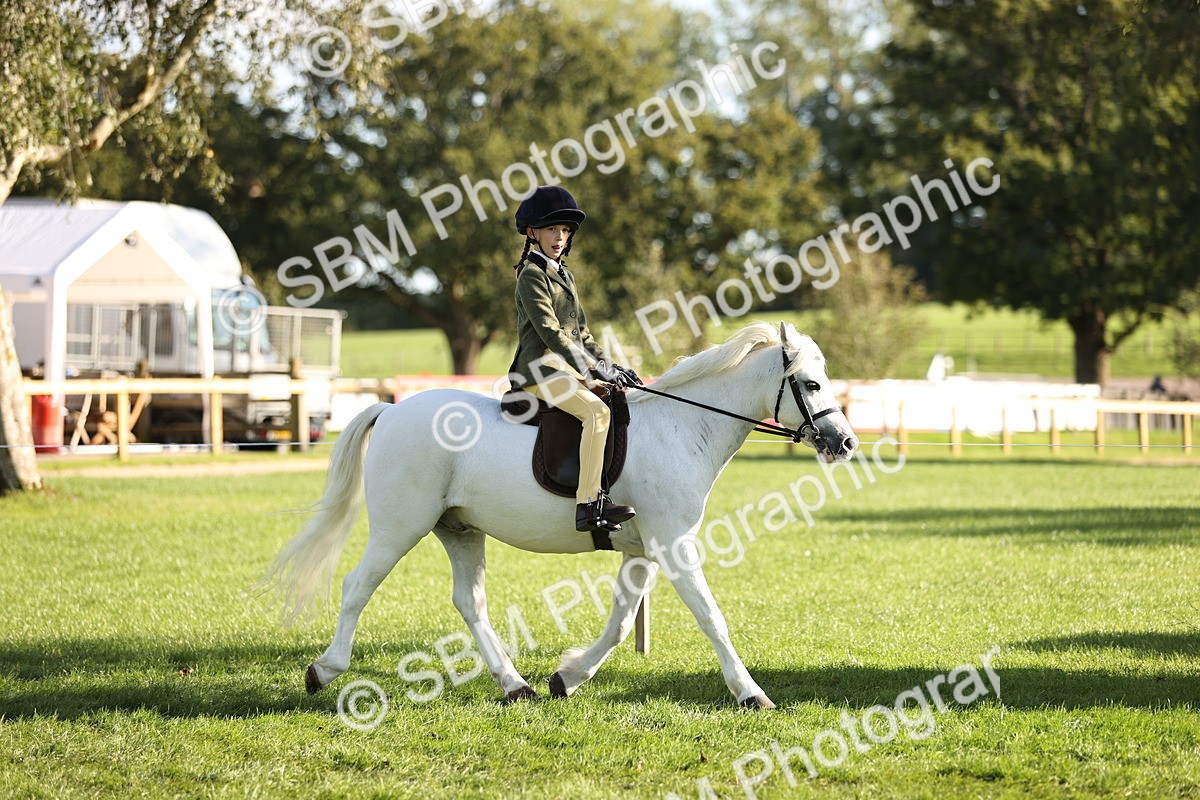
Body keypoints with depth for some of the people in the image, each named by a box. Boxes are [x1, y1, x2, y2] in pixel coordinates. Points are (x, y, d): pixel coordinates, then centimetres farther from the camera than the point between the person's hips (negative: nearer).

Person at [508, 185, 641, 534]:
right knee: (597, 412, -31)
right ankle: (588, 504, -38)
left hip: (570, 369, 10)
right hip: (541, 370, -10)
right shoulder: (531, 276, -7)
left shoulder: (565, 276, 22)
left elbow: (581, 332, 24)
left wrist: (609, 366, 10)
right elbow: (550, 331, -16)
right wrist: (594, 370, -20)